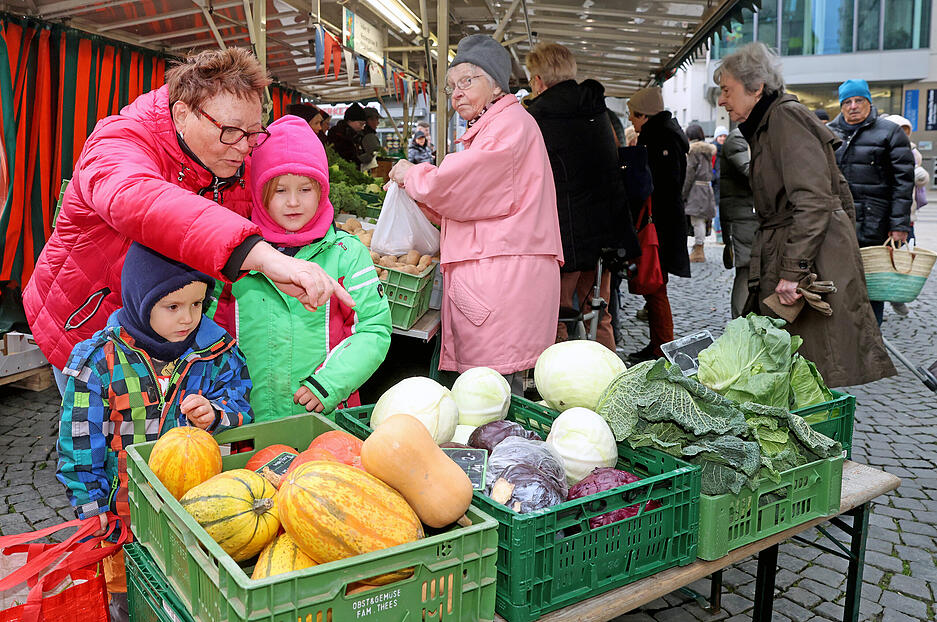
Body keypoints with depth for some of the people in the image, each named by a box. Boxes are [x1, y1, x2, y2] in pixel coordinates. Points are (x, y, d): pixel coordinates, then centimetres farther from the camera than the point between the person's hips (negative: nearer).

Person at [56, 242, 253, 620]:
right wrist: (94, 510, -5)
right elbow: (79, 443, -7)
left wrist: (213, 416, -25)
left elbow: (240, 409, -3)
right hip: (125, 516, -2)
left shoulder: (216, 351, -6)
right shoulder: (101, 361, -13)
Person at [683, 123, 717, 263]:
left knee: (697, 220, -7)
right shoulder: (707, 149, 16)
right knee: (701, 220, 12)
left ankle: (699, 252, -6)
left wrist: (683, 193, -10)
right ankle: (699, 251, 17)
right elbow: (709, 171, 17)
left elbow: (690, 173, -13)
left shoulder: (693, 149, -9)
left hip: (696, 187, -8)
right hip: (707, 186, 8)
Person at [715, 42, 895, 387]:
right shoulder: (763, 125, 20)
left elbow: (814, 201, -19)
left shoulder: (786, 117, -10)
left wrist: (793, 270, -23)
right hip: (782, 254, 9)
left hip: (816, 254, -9)